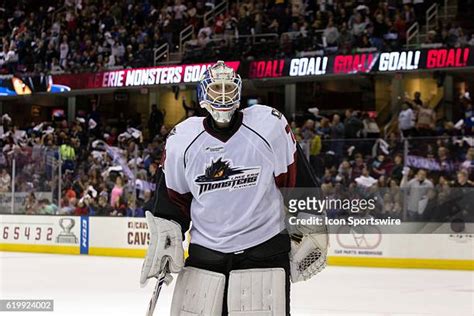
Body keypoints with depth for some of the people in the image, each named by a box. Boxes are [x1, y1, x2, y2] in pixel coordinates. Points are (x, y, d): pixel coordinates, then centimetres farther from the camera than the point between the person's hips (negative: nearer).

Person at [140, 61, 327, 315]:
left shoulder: (269, 125, -7)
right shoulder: (182, 140, 0)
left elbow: (296, 180, -1)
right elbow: (172, 197, 11)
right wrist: (164, 238, 5)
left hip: (265, 253, -2)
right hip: (204, 254, 2)